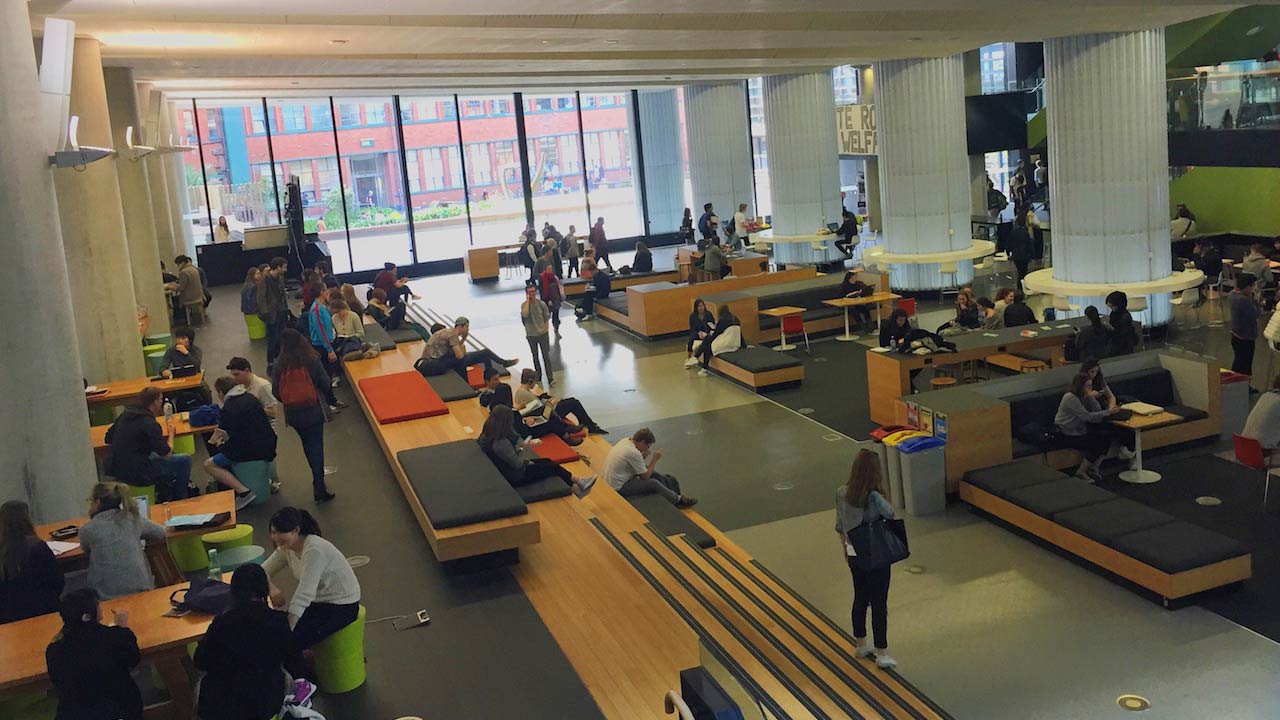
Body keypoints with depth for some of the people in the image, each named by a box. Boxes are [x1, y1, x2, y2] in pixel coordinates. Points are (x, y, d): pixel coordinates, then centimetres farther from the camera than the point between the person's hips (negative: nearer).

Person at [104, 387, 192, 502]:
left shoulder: (125, 414, 5)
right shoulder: (149, 423, -19)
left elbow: (108, 440, 19)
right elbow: (166, 454, -15)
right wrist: (171, 434, 5)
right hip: (136, 476, -9)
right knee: (184, 460, 1)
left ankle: (165, 496, 38)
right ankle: (180, 500, 16)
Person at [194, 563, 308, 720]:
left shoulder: (221, 623, -15)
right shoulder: (278, 620, -12)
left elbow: (200, 662, 0)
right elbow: (293, 660, 1)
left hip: (221, 707, 0)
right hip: (266, 705, 0)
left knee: (201, 686, 32)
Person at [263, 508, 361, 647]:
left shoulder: (314, 550, -27)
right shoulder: (286, 548, -2)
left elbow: (303, 595, -33)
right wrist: (271, 588, -18)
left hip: (341, 606, -8)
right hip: (318, 601, 8)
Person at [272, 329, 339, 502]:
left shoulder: (280, 364, -9)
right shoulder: (312, 360, -11)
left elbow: (275, 391, -3)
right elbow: (325, 383, -7)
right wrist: (332, 402, 11)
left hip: (292, 413, 2)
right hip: (313, 411, -2)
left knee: (307, 444, 21)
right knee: (316, 446, 4)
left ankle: (318, 480, 33)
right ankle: (319, 487, 0)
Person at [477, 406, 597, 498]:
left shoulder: (488, 435, -4)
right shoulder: (500, 443, -33)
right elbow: (517, 463, -25)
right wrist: (521, 449, -7)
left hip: (508, 469, 9)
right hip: (514, 477, -9)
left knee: (547, 461, 14)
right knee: (552, 467, 4)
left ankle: (576, 488, 21)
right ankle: (577, 483, 26)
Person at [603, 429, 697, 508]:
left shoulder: (626, 441, 0)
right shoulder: (634, 453, -26)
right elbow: (645, 476, -13)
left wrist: (643, 456, -1)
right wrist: (655, 459, -5)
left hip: (609, 481, 9)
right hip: (618, 488, -9)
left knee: (646, 469, 12)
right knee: (653, 483, -9)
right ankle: (678, 500, 9)